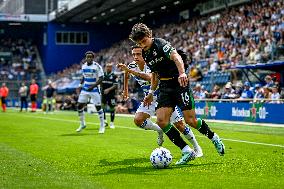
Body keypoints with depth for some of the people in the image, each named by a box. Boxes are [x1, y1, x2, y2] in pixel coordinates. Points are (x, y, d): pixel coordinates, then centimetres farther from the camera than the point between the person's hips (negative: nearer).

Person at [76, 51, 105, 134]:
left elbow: (101, 78, -15)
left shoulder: (97, 66, -13)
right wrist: (81, 85, 7)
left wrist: (93, 86, -25)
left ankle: (102, 126, 9)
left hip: (94, 90, -5)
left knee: (98, 107, -4)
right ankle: (82, 124, 20)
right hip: (85, 89, 5)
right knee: (80, 106, 2)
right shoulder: (84, 66, 5)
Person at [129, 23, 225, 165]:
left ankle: (214, 138, 19)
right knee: (161, 121, -11)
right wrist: (151, 92, 21)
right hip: (165, 88, 7)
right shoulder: (145, 54, 11)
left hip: (180, 83, -7)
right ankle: (187, 151, -6)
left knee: (190, 120, -10)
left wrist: (182, 73, -51)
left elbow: (176, 57, -33)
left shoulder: (161, 44, -14)